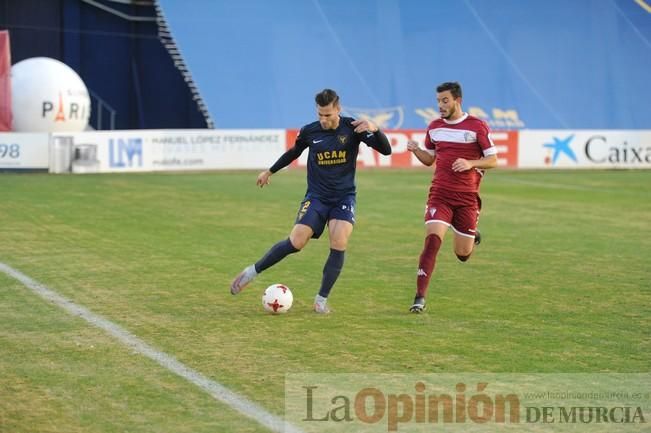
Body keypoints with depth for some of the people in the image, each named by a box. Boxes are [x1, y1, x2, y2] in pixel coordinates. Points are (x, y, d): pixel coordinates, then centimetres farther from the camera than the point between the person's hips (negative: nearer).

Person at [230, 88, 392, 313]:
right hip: (316, 196, 0)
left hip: (344, 196, 0)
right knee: (296, 242, -14)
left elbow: (386, 150, -15)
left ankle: (321, 299, -6)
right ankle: (252, 271, 6)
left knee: (339, 243, -20)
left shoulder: (352, 128, -8)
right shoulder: (310, 131, -3)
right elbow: (294, 152, 18)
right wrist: (270, 171, 28)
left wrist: (375, 130, -34)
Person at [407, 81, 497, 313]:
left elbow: (493, 160, -2)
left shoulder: (477, 126, -5)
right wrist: (416, 150, -3)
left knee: (462, 254, 7)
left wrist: (471, 163, -20)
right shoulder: (434, 127, 7)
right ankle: (420, 298, -19)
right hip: (440, 194, 2)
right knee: (432, 240, -19)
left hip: (467, 197, -2)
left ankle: (473, 236, 45)